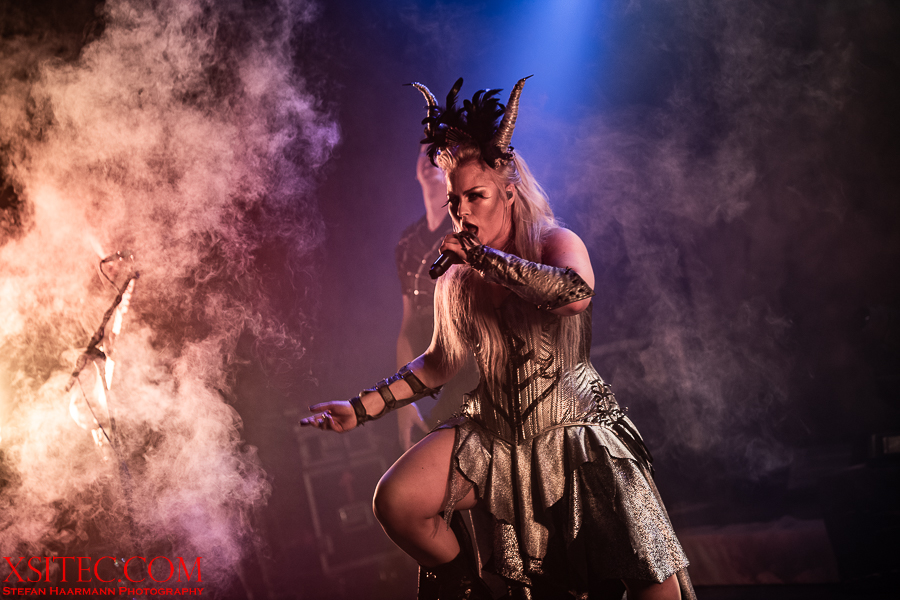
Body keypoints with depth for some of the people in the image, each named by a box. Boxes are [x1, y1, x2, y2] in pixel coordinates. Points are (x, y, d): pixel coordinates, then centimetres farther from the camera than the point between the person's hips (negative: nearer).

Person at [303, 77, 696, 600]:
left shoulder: (554, 242, -11)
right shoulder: (457, 276, 2)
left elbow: (577, 294, -37)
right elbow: (441, 362, 15)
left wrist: (483, 255, -27)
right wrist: (362, 408, 9)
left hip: (576, 433, -4)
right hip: (496, 434, 4)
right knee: (396, 502, -14)